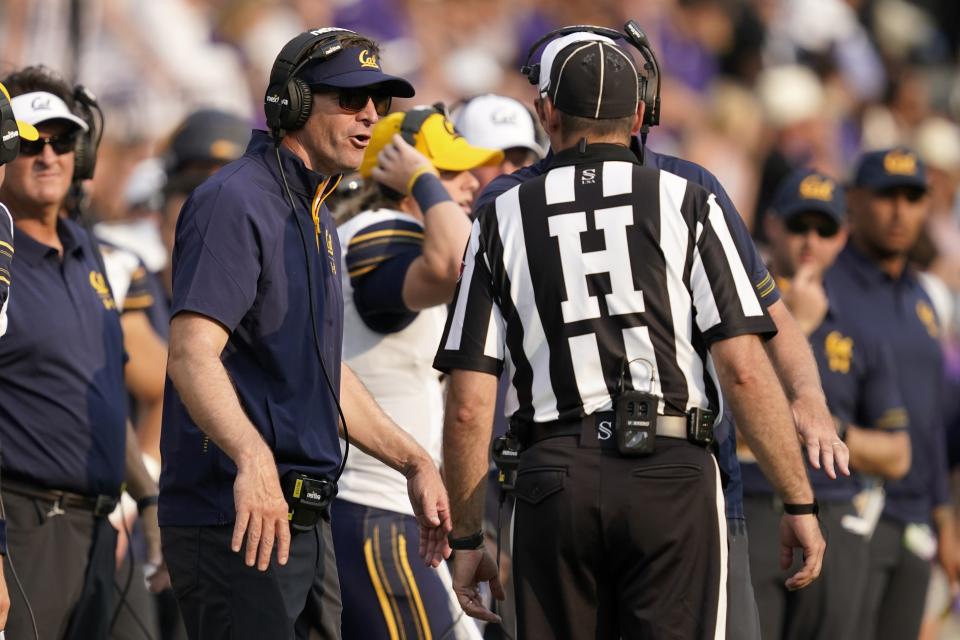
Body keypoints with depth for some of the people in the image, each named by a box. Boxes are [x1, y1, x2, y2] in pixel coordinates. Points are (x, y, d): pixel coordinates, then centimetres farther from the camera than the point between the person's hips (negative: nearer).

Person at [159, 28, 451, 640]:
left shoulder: (317, 220, 20)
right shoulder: (235, 202, -12)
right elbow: (192, 354, -25)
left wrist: (416, 463, 26)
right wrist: (254, 458, -39)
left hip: (305, 519, 10)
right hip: (236, 520, -10)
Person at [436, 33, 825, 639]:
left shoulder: (504, 220, 9)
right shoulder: (685, 204, 5)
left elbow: (468, 407, 5)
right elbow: (744, 369, -4)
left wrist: (466, 540, 12)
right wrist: (800, 503, 0)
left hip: (554, 478, 1)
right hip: (670, 476, -1)